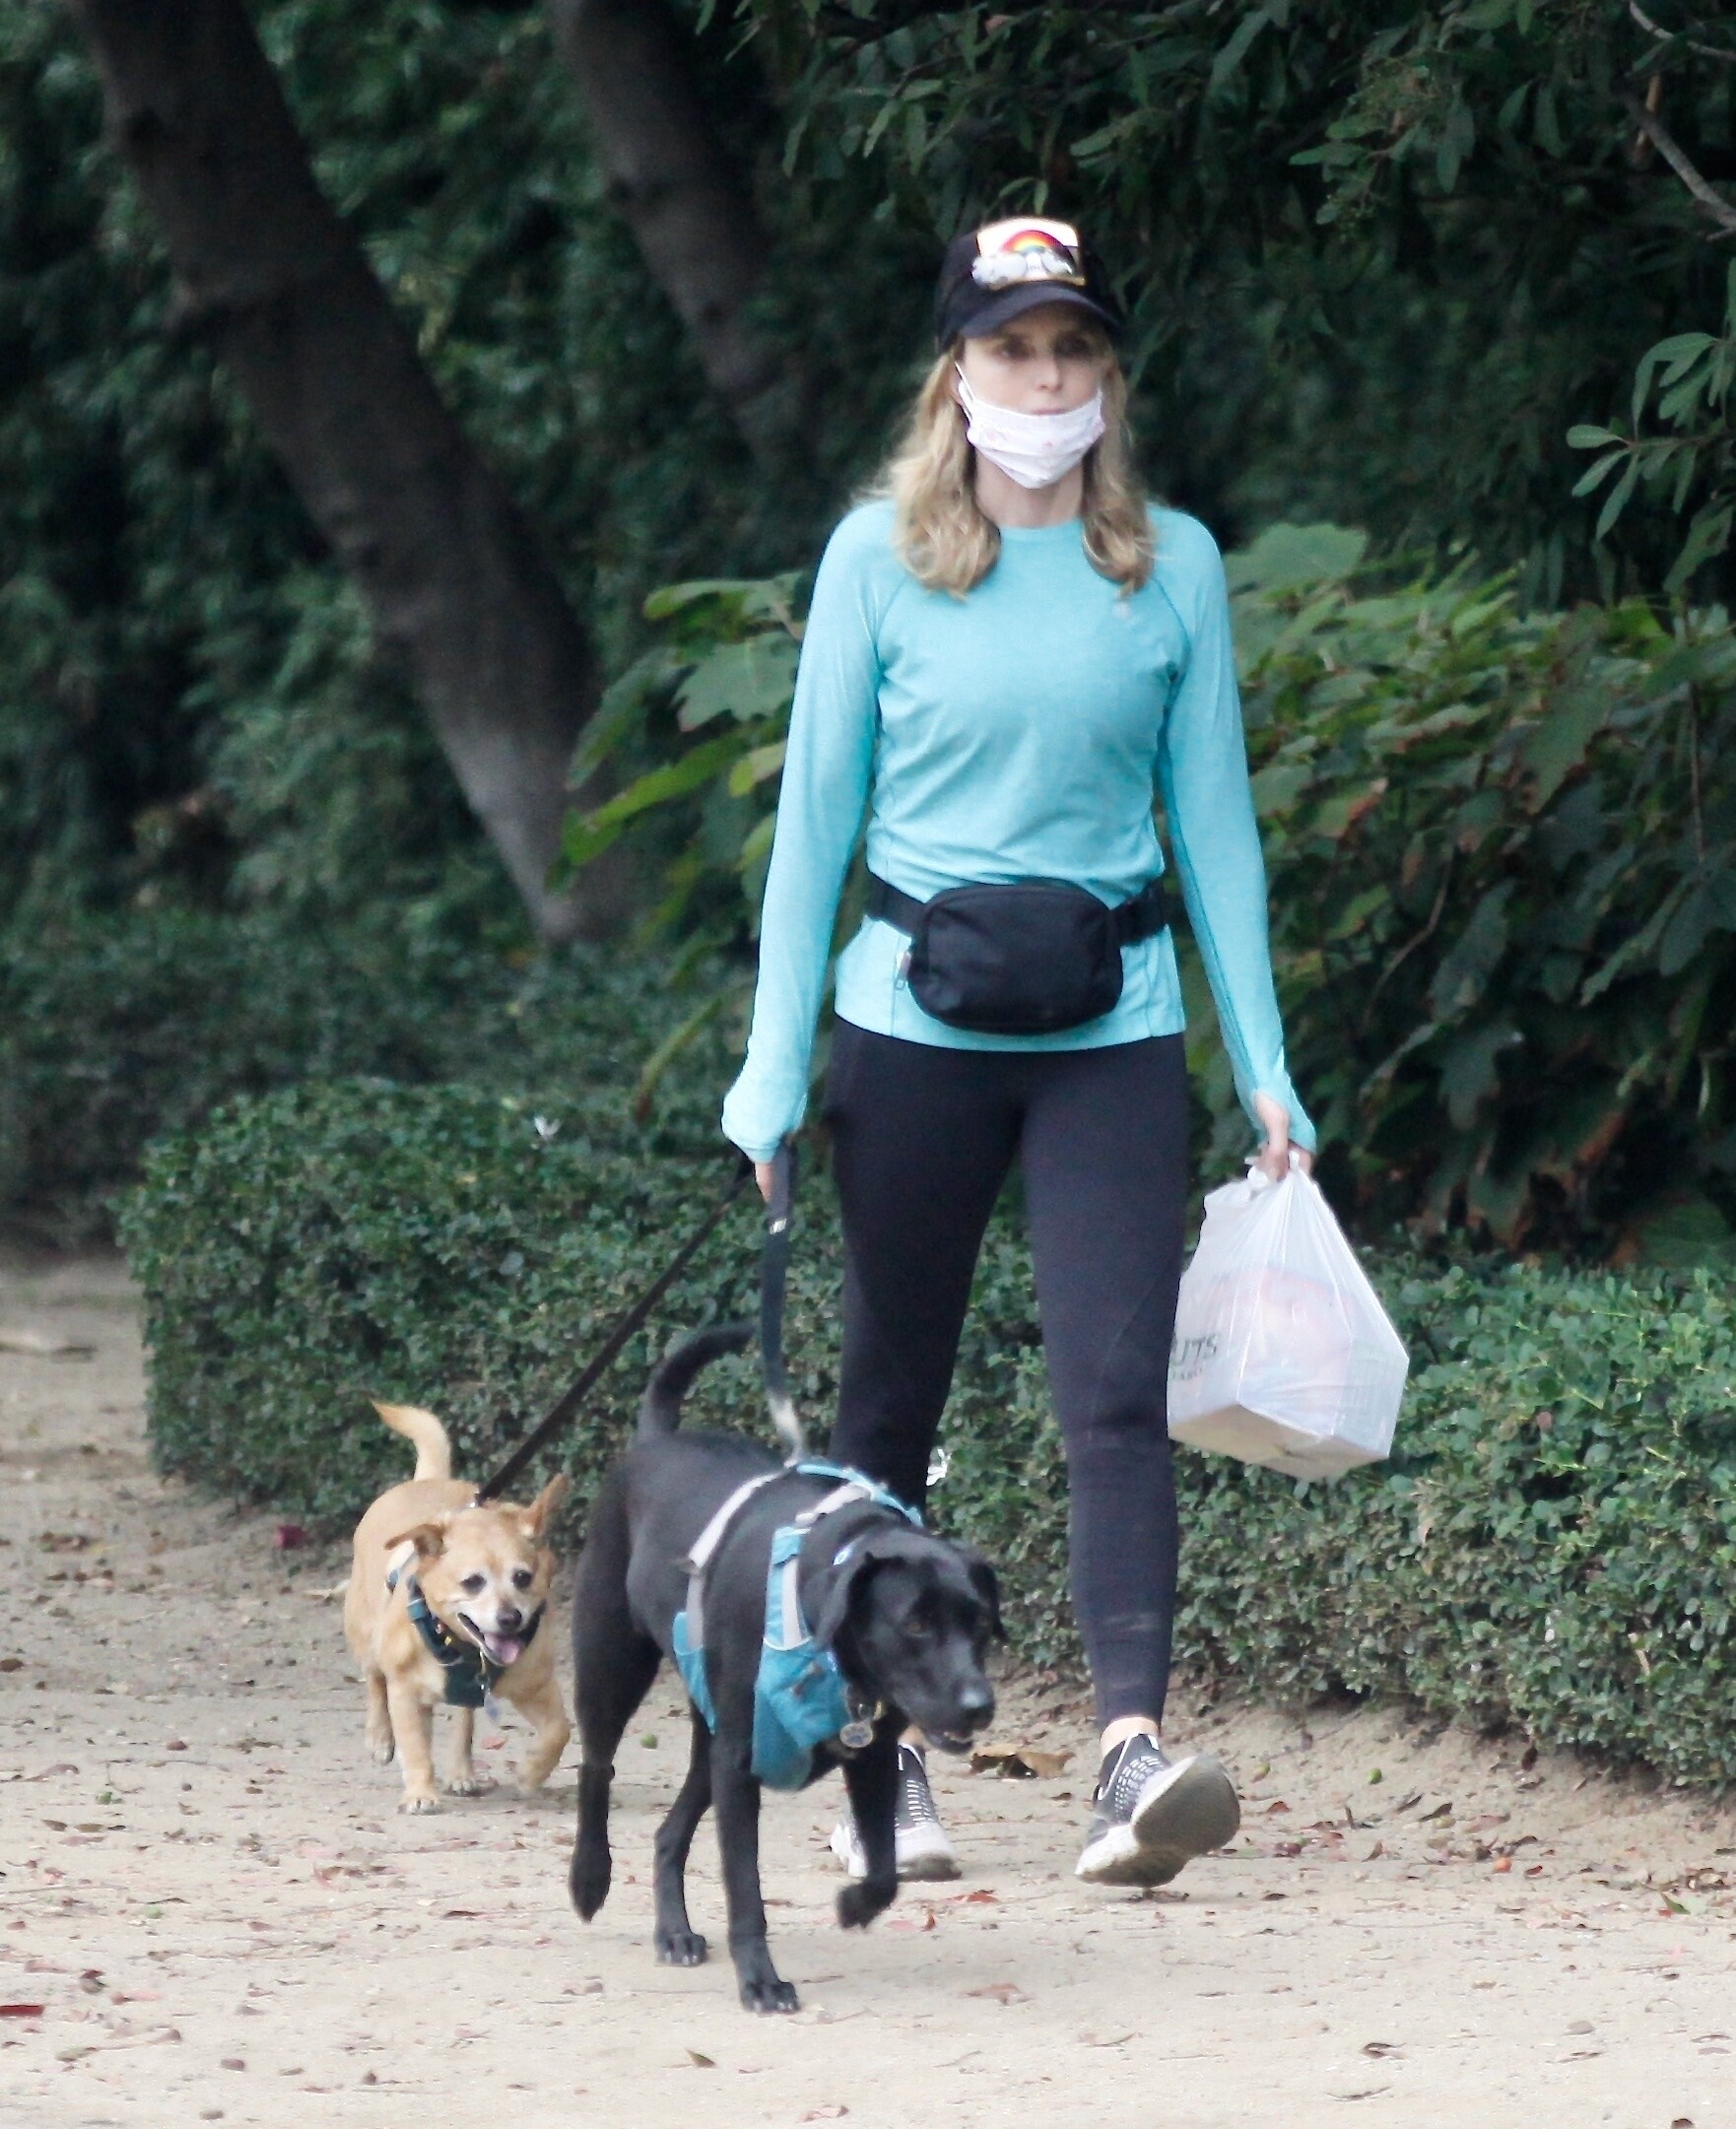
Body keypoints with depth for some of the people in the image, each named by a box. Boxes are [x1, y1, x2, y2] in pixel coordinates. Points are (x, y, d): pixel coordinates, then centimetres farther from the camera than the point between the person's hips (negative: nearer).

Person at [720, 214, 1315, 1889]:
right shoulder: (881, 558, 1)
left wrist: (1264, 1063, 5)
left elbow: (1212, 814, 9)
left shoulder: (1173, 568, 5)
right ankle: (883, 1761, 19)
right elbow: (816, 809, 4)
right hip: (914, 1022, 0)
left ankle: (1133, 1751, -24)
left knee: (1116, 1388, -14)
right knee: (891, 1395, 7)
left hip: (1110, 1029, 0)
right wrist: (774, 1065, 1)